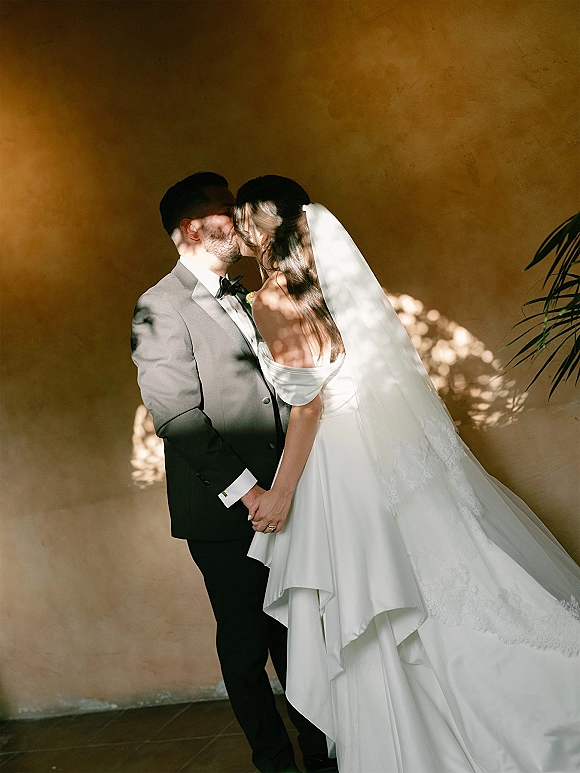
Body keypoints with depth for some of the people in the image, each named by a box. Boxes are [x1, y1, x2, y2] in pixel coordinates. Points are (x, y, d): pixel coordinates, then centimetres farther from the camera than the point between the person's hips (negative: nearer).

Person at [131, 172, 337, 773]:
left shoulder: (240, 298, 17)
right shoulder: (160, 309, -8)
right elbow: (176, 416, -16)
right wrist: (245, 487, -20)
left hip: (278, 497, 6)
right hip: (224, 511, -6)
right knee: (246, 640, 8)